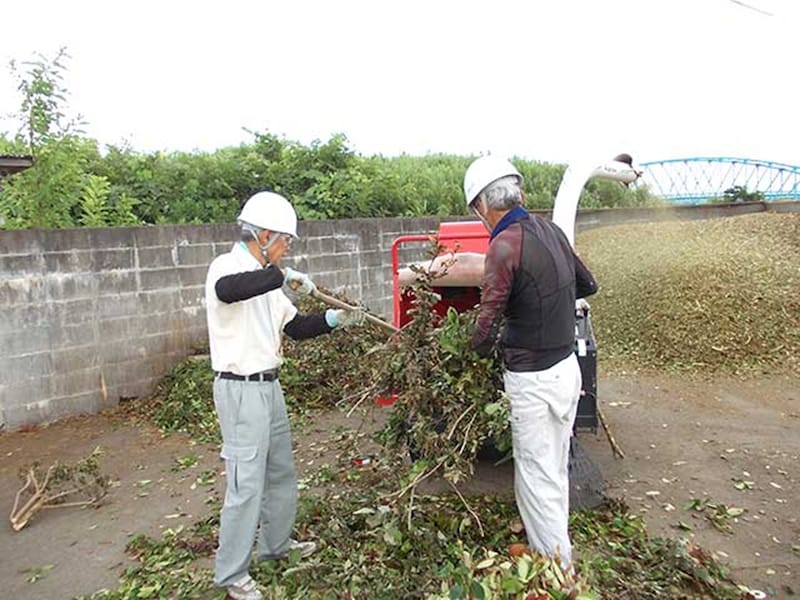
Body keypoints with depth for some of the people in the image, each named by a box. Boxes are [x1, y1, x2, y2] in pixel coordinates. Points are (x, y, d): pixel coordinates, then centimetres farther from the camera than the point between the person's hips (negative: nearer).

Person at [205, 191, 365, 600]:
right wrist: (283, 275, -33)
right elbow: (228, 291, -39)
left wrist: (335, 319, 5)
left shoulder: (266, 278, 13)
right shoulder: (228, 266, -13)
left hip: (269, 386, 9)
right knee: (246, 483, -2)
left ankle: (275, 544, 39)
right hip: (241, 390, -9)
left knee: (281, 471, 20)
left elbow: (295, 328, 16)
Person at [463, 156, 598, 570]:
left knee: (538, 477, 7)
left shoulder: (505, 246, -21)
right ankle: (553, 548, 41)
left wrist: (478, 346, -1)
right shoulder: (550, 229, 2)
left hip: (534, 380, -8)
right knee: (555, 470, 22)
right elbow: (587, 285, 17)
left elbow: (485, 333, -22)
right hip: (567, 366, 8)